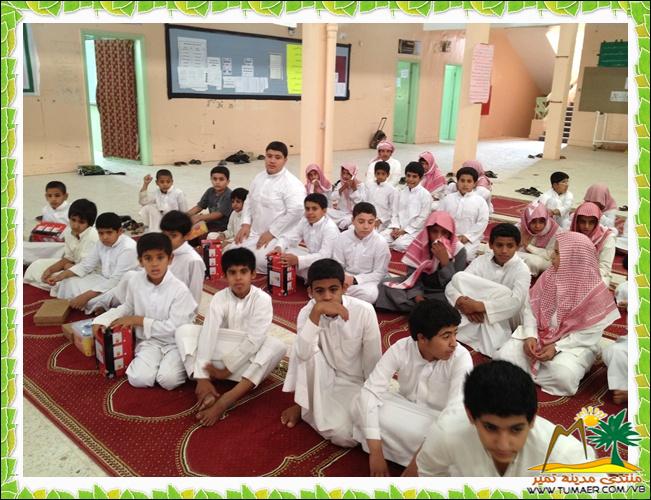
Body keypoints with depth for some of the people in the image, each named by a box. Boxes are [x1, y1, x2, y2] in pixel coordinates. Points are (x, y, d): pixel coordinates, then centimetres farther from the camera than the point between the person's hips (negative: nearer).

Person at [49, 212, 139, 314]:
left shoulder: (128, 248, -26)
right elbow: (86, 265, 7)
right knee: (69, 283, -2)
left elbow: (117, 281, -28)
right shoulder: (101, 243, 0)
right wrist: (60, 276, -8)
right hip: (105, 280, 8)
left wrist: (86, 296, -30)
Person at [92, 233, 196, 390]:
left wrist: (140, 320, -15)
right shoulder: (135, 282, -6)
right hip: (148, 341, 3)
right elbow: (127, 307, 13)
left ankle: (177, 364, 7)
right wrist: (101, 320, -2)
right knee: (139, 379, -19)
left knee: (168, 380, -25)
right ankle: (142, 361, 13)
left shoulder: (180, 290, -19)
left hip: (174, 343, -3)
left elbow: (174, 327, -18)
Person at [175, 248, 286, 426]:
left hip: (249, 358, -2)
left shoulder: (262, 299, -16)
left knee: (278, 347, -32)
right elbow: (208, 334, -20)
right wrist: (202, 377, -30)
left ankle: (225, 401, -41)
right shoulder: (219, 298, -10)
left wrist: (227, 370, -23)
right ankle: (208, 394, -32)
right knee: (184, 330, -17)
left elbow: (254, 340, -21)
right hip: (221, 352, 2)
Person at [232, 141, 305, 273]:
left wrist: (272, 232, -21)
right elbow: (249, 201, 21)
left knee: (258, 261, -28)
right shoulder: (258, 178, 11)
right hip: (255, 233, 8)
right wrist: (245, 224, 5)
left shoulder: (292, 183, -15)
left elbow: (296, 211, -26)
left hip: (279, 237, -8)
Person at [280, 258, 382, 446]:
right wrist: (316, 312, -41)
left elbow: (373, 361, -12)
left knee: (344, 435, -26)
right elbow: (302, 354, -35)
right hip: (322, 379, 1)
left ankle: (311, 410, 4)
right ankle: (303, 405, -7)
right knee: (310, 354, -32)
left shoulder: (364, 311, -21)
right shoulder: (307, 312, -16)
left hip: (352, 382, -1)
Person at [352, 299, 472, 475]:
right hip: (405, 411, 3)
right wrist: (376, 452, -33)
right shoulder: (400, 349, -22)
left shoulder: (461, 358, -26)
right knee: (361, 406, -25)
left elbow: (456, 411, -34)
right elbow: (370, 391, -25)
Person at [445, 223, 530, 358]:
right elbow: (451, 286, -12)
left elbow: (516, 302, -30)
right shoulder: (481, 261, -4)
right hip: (479, 318, 2)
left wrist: (479, 306, -39)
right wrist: (462, 301, -35)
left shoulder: (521, 270, -11)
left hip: (502, 323, -2)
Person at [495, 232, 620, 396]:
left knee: (562, 376, -34)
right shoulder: (548, 277, -3)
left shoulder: (594, 291, -16)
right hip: (540, 335, 4)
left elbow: (590, 333, -14)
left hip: (574, 344, -3)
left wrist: (557, 347, -22)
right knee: (504, 357, -19)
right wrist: (530, 336, -16)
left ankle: (525, 375, -8)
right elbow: (531, 307, 1)